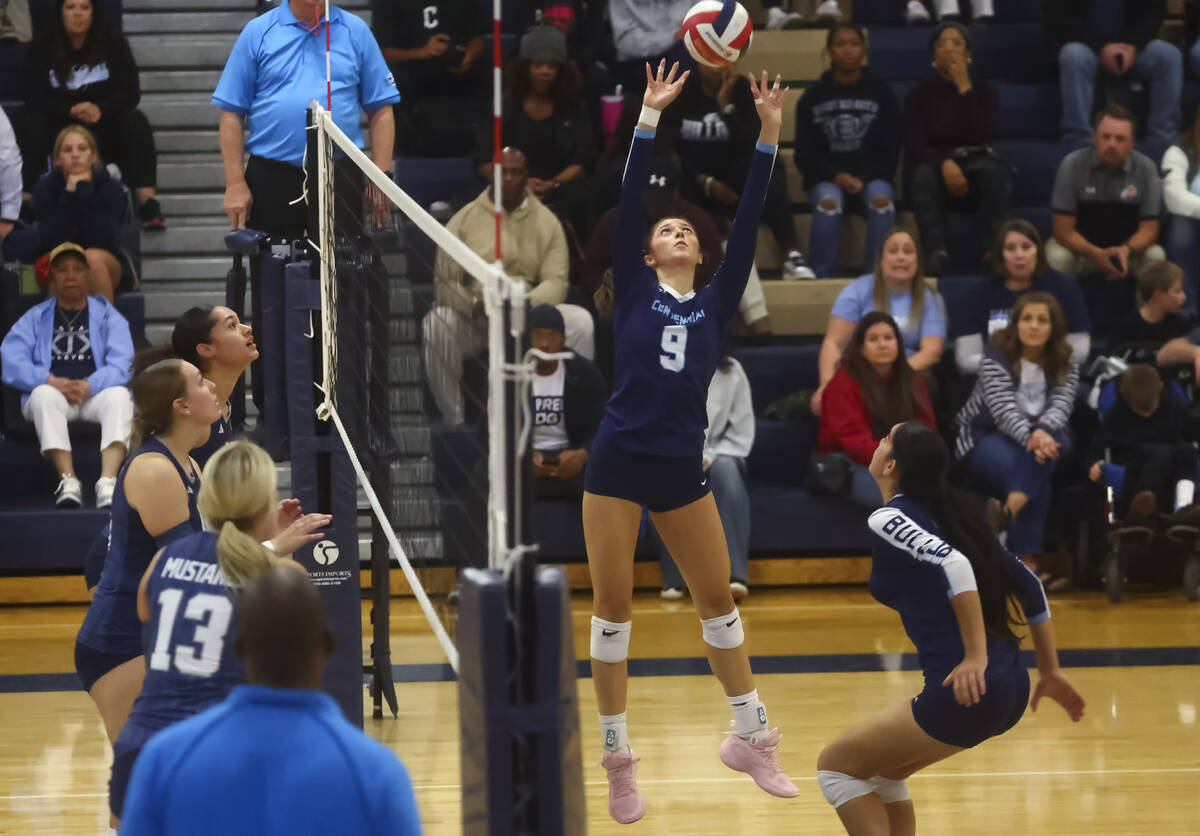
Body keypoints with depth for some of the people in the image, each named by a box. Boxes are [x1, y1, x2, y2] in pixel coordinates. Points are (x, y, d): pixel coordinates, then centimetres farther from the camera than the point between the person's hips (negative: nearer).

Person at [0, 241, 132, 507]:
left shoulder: (108, 316, 18)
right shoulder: (35, 318, 19)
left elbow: (123, 365, 2)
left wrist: (90, 385, -17)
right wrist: (52, 381, -14)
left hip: (95, 395, 0)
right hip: (52, 396, 0)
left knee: (119, 395, -33)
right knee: (45, 394, -35)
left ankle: (108, 483, -50)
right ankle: (68, 482, -45)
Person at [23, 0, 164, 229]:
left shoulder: (113, 43, 2)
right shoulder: (41, 50, 1)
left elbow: (131, 93, -5)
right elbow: (34, 99, -6)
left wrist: (100, 109, -26)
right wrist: (71, 110, -25)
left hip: (108, 127, 1)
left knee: (136, 121, -30)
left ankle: (146, 201, -39)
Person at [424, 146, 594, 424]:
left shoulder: (546, 221, 6)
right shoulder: (464, 219, 3)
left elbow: (556, 282, -4)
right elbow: (445, 283, -4)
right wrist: (477, 305, -25)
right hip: (472, 318, -1)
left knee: (580, 321, -26)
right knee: (436, 323, -34)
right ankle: (453, 421, -25)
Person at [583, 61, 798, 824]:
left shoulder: (715, 303, 10)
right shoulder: (634, 294, 4)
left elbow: (748, 223, 4)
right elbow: (629, 202, -4)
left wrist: (769, 137, -1)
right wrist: (650, 117, -9)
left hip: (683, 470, 3)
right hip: (619, 465, -3)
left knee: (718, 599, 9)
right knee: (613, 608, -1)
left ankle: (751, 739, 22)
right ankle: (618, 760, 6)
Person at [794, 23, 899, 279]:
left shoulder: (881, 93, 9)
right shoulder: (813, 97, 9)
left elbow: (890, 151, 7)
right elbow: (804, 155, 5)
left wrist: (864, 179, -12)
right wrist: (836, 176, -14)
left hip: (871, 178, 0)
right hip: (827, 179, 0)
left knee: (881, 198, -35)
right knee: (828, 200, -36)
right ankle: (822, 275, -30)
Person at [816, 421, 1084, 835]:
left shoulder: (887, 520, -7)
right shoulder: (951, 513, 16)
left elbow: (952, 564, -25)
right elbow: (1027, 584, 17)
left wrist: (975, 657, -27)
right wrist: (1050, 672, 20)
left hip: (967, 691, -8)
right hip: (1012, 688, 8)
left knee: (836, 766, 9)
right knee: (881, 769, 25)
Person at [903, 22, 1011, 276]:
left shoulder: (984, 91, 7)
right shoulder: (920, 94, 6)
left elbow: (983, 135, -12)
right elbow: (915, 147, -7)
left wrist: (965, 89, -12)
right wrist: (945, 164, -28)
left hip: (977, 163, 0)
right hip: (939, 166, 0)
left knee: (995, 171, -36)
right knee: (923, 175, -37)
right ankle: (937, 252, -52)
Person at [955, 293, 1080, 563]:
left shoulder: (1066, 366, 5)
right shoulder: (996, 358, -7)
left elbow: (1061, 406, -13)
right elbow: (1003, 411, -21)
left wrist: (1042, 432, -37)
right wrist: (1029, 437, -41)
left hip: (1044, 437, 4)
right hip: (986, 436, -4)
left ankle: (1011, 508, -46)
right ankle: (1026, 558, -40)